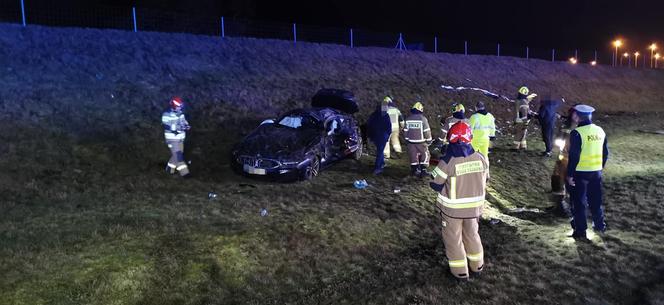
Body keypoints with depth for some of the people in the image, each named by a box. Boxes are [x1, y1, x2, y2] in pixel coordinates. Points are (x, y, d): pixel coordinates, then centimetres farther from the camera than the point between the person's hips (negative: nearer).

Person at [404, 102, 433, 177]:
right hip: (421, 142, -4)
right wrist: (429, 140, 1)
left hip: (411, 142, 4)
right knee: (424, 155, 8)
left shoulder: (408, 119, 1)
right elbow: (427, 131, -10)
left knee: (413, 155, 12)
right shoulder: (423, 119, -12)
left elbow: (405, 130, 7)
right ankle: (423, 170, 2)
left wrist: (407, 139, 19)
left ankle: (414, 170, 18)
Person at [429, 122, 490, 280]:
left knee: (453, 238, 14)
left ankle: (460, 270, 24)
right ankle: (477, 265, 39)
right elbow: (484, 180, 5)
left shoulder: (447, 161, -23)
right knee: (472, 234, 24)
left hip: (452, 208, -4)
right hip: (474, 207, 4)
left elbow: (435, 185, -15)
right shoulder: (481, 158, -9)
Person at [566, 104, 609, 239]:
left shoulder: (577, 133, -17)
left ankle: (580, 231, 8)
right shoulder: (600, 131, 4)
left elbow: (574, 156, -18)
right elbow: (605, 153, 10)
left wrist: (570, 174, -12)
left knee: (579, 203, 4)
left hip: (580, 173, -6)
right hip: (596, 172, 6)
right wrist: (600, 167, 22)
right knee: (596, 200, 20)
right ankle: (600, 225, 32)